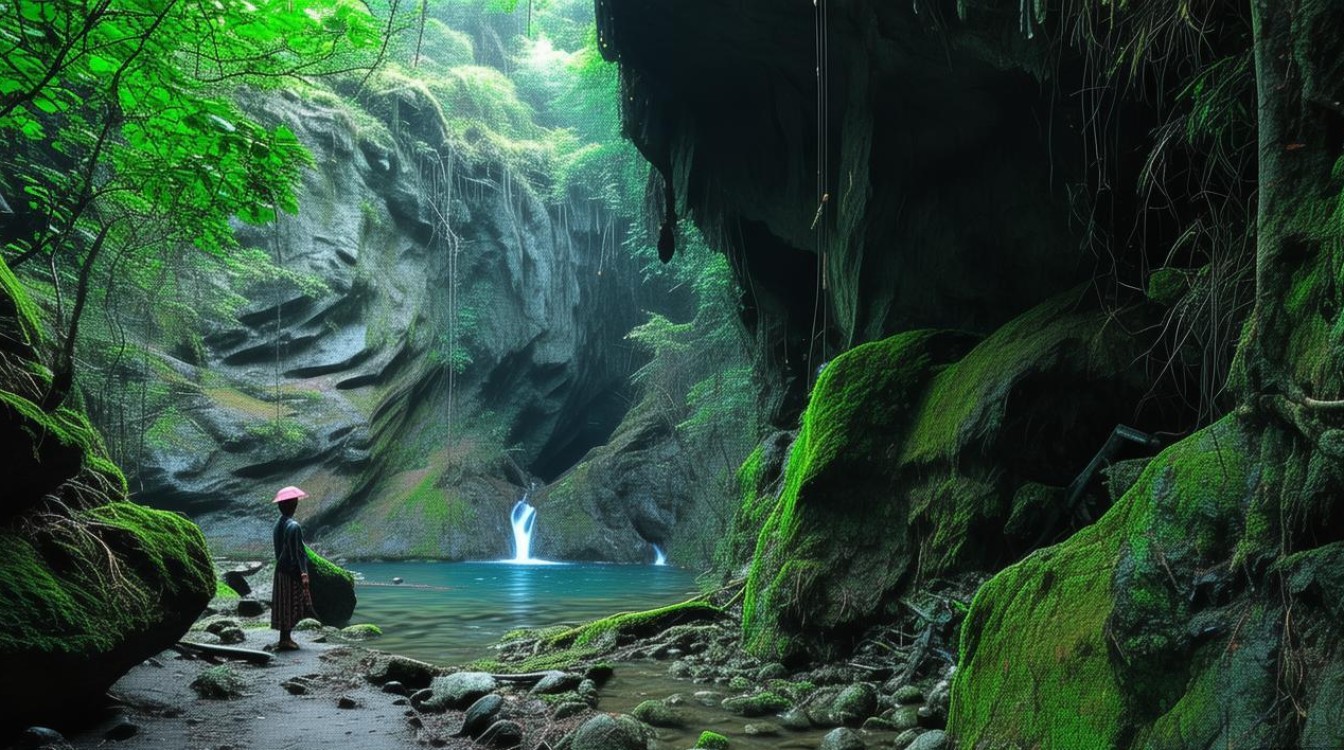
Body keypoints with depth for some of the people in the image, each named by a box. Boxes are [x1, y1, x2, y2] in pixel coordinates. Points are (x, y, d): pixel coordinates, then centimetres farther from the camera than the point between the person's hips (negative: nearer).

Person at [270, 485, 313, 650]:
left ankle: (285, 637, 18)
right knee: (292, 605, -2)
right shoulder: (293, 526, -18)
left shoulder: (278, 524, 9)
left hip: (281, 569, 9)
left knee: (283, 605, 12)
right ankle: (285, 639, 0)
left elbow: (279, 550, 14)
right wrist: (303, 573, -18)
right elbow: (297, 552, -20)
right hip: (292, 571, -9)